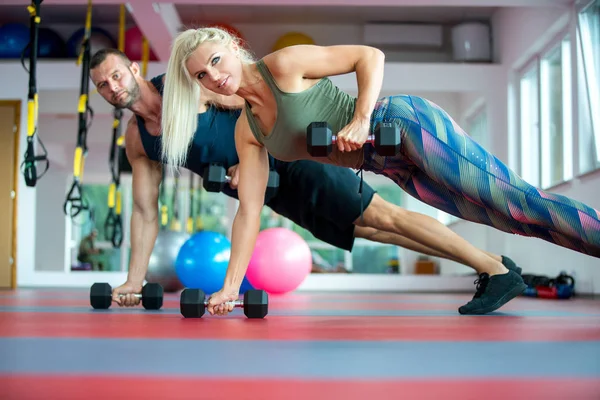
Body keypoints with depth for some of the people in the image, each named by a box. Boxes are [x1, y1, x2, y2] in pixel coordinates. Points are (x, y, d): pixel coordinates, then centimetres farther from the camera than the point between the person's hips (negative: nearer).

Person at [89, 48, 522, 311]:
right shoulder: (136, 140, 5)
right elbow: (145, 211, 9)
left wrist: (249, 158, -21)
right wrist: (134, 280, 6)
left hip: (286, 155, -6)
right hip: (272, 192, 6)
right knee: (369, 228, 6)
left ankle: (494, 263, -2)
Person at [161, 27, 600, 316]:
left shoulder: (284, 65, -10)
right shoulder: (247, 131, 9)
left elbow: (370, 56, -10)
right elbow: (249, 210, 7)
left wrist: (361, 119, -24)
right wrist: (230, 285, 4)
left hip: (406, 123, -7)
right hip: (392, 161, 7)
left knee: (515, 200, -12)